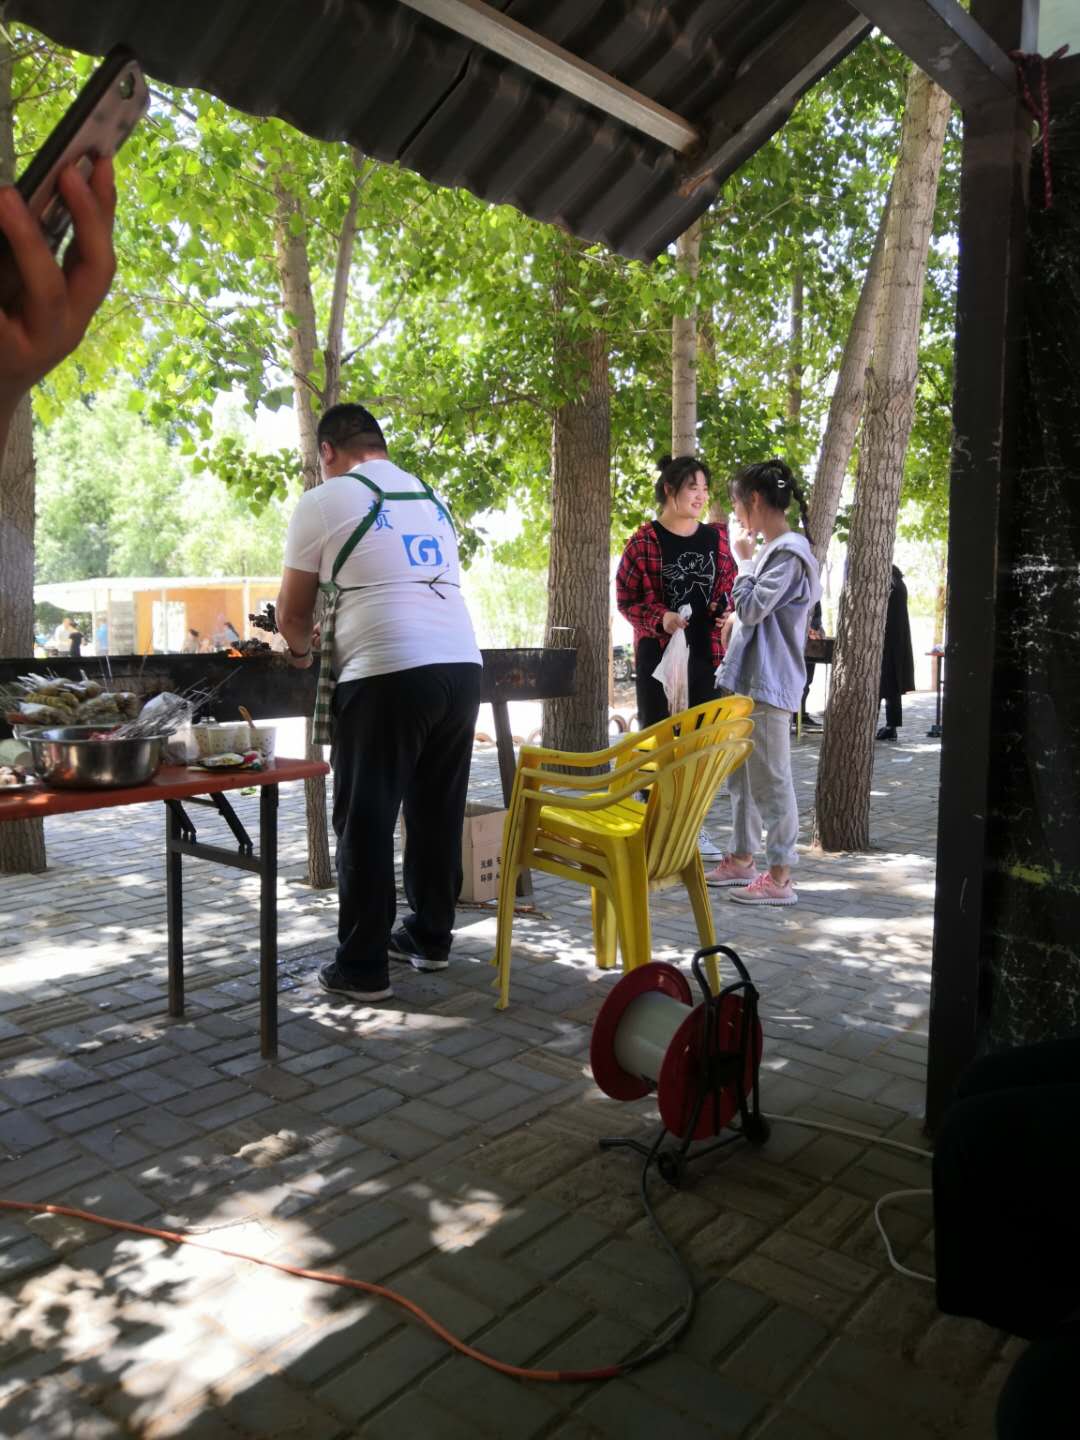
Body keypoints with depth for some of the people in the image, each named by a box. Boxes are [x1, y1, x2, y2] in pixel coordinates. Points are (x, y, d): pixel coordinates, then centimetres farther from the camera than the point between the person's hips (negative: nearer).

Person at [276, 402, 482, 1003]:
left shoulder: (324, 502, 5)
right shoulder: (433, 499, 22)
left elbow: (292, 615, 10)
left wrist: (302, 651, 32)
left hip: (386, 676, -6)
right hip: (462, 666, 6)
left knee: (365, 822, 4)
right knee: (439, 812, 17)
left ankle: (363, 967, 11)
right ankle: (431, 937, 29)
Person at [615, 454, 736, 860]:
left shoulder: (716, 537, 9)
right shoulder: (644, 540, -3)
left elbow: (730, 586, 17)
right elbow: (626, 598, -2)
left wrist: (727, 612, -4)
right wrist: (660, 618, -17)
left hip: (706, 653, 4)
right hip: (658, 654, -4)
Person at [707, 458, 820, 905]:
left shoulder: (790, 551, -13)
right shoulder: (769, 550, 16)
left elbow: (753, 608, -19)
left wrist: (743, 559, -8)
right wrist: (736, 620, 9)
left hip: (768, 683, -10)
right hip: (746, 678, 10)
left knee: (770, 779, -5)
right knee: (741, 775, 16)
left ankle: (779, 876, 2)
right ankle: (741, 859, 27)